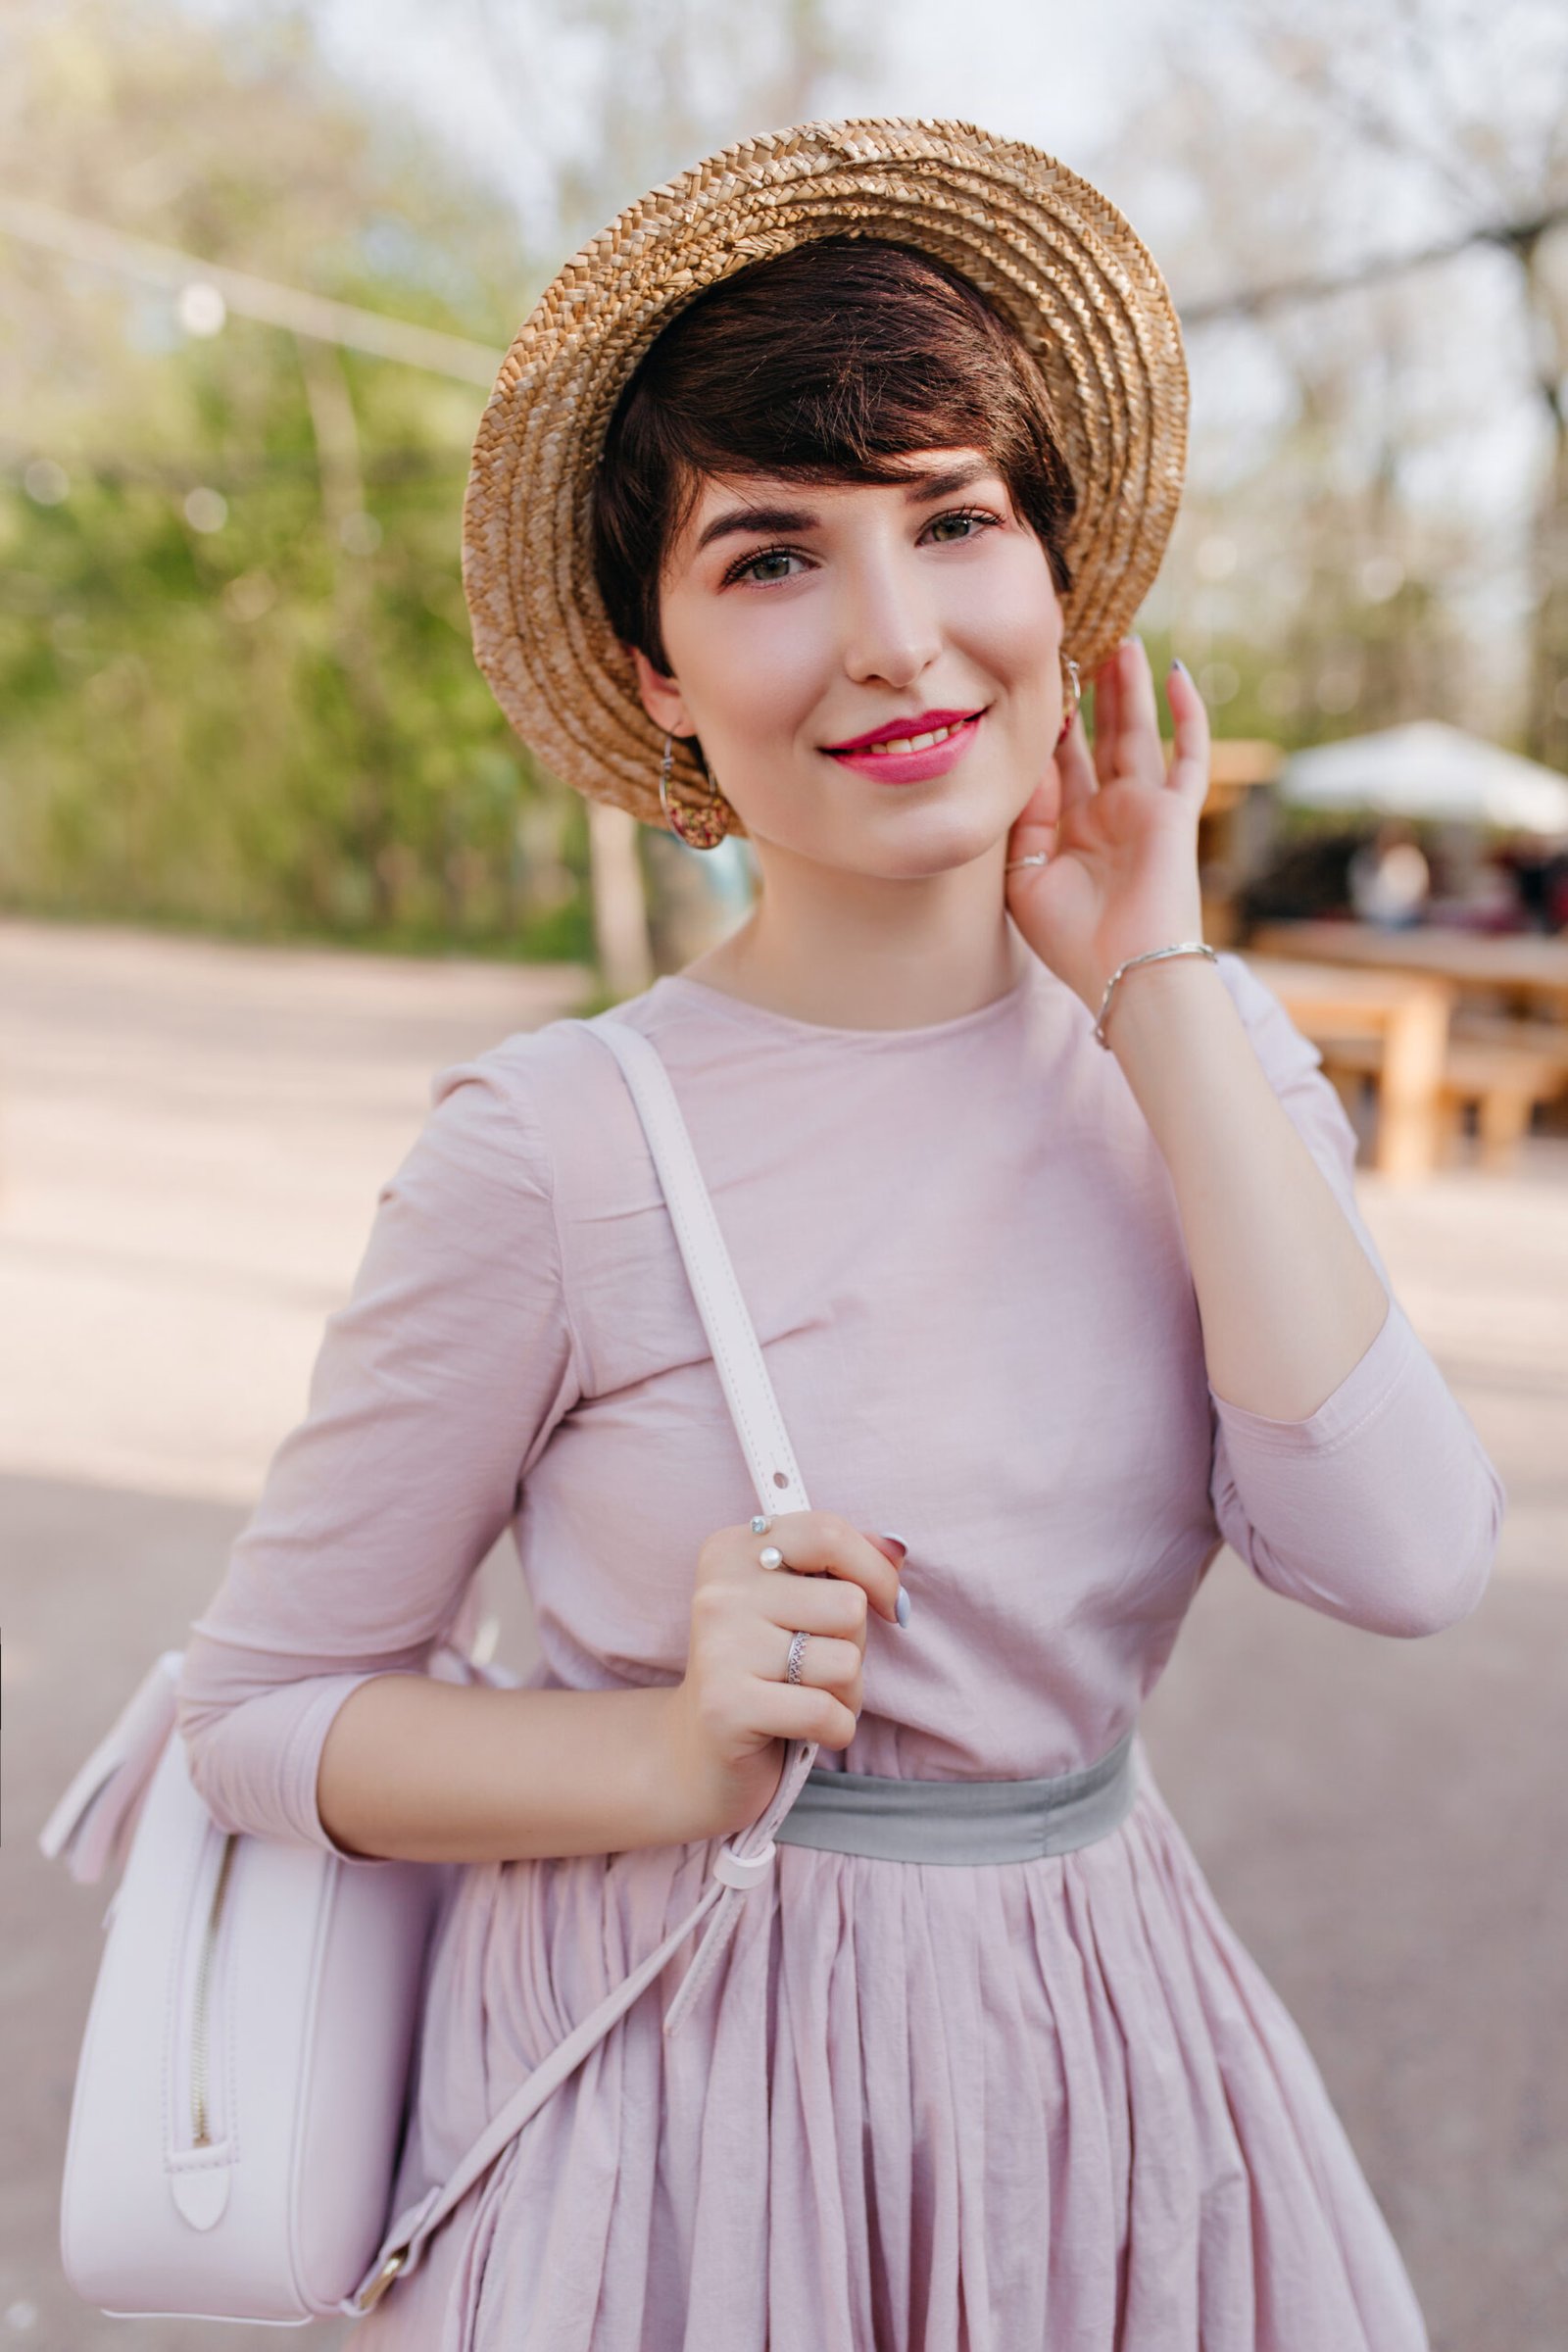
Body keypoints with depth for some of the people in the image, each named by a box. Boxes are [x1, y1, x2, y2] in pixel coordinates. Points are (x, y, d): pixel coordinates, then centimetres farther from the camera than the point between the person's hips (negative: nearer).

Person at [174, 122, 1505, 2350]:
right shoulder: (553, 1152, -19)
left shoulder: (1204, 1050, -5)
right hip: (678, 2080, -4)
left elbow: (1398, 1555, -20)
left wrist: (1152, 973, -17)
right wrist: (667, 1763, -24)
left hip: (1101, 2041, 5)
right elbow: (258, 1702, -8)